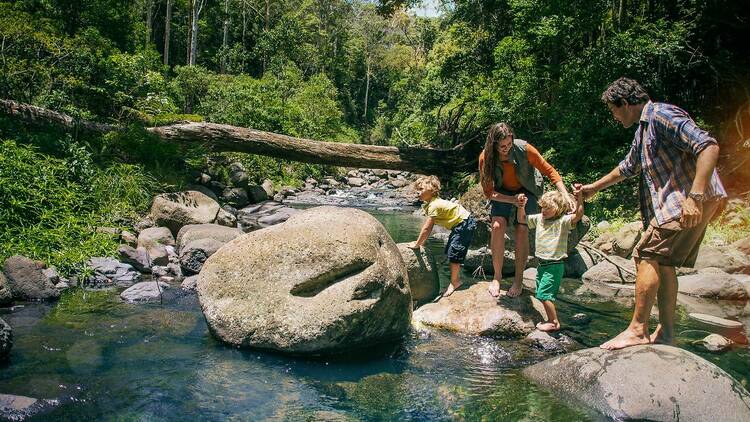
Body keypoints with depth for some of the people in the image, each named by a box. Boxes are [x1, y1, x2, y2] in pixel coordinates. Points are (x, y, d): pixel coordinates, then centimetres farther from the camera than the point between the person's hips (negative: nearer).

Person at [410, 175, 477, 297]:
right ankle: (457, 277, 25)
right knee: (450, 252, 14)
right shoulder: (429, 204, 7)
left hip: (465, 224, -10)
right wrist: (422, 242, 9)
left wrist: (417, 244, -15)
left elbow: (426, 228, -24)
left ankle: (454, 282, 1)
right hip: (458, 225, 10)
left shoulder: (434, 205, -24)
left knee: (454, 253, -9)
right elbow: (428, 227, 11)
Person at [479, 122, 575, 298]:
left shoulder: (523, 149, -28)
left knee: (522, 229, -18)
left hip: (527, 190, -1)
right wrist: (512, 200, -31)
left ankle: (518, 280, -6)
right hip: (503, 193, 1)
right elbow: (488, 191, -16)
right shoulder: (485, 158, -23)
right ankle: (497, 277, -7)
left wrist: (566, 195, -29)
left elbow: (549, 171, -20)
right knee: (497, 226, -21)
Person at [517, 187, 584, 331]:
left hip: (554, 265, -8)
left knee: (544, 294, -10)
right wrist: (521, 206, 1)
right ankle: (551, 320, 25)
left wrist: (579, 197, -42)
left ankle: (554, 322, 3)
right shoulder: (539, 219, 8)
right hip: (542, 264, 8)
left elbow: (578, 215, -28)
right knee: (542, 294, 13)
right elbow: (522, 219, 19)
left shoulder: (562, 221, -12)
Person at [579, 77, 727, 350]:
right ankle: (665, 333, 13)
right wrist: (594, 187, 45)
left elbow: (709, 146, -23)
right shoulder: (643, 129, 21)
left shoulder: (661, 115, -12)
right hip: (670, 202, 10)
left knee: (647, 255, -12)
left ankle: (638, 330, -9)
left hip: (691, 201, -10)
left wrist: (695, 196, -29)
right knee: (662, 262, 9)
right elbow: (628, 167, 37)